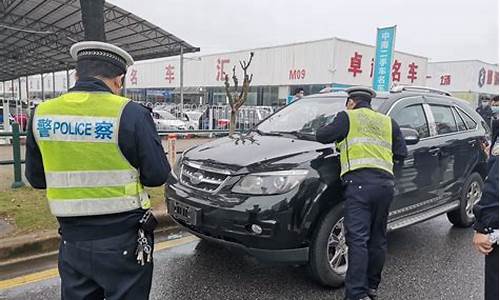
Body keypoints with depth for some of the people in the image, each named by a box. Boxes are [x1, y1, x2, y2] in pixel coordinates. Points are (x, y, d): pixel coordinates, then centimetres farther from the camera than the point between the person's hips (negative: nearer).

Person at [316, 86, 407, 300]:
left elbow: (321, 136, 9)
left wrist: (339, 135, 27)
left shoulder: (347, 117, 9)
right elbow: (401, 153, 19)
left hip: (359, 181, -5)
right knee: (377, 239, 14)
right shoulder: (387, 122, 22)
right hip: (385, 183, 5)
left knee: (358, 239, -9)